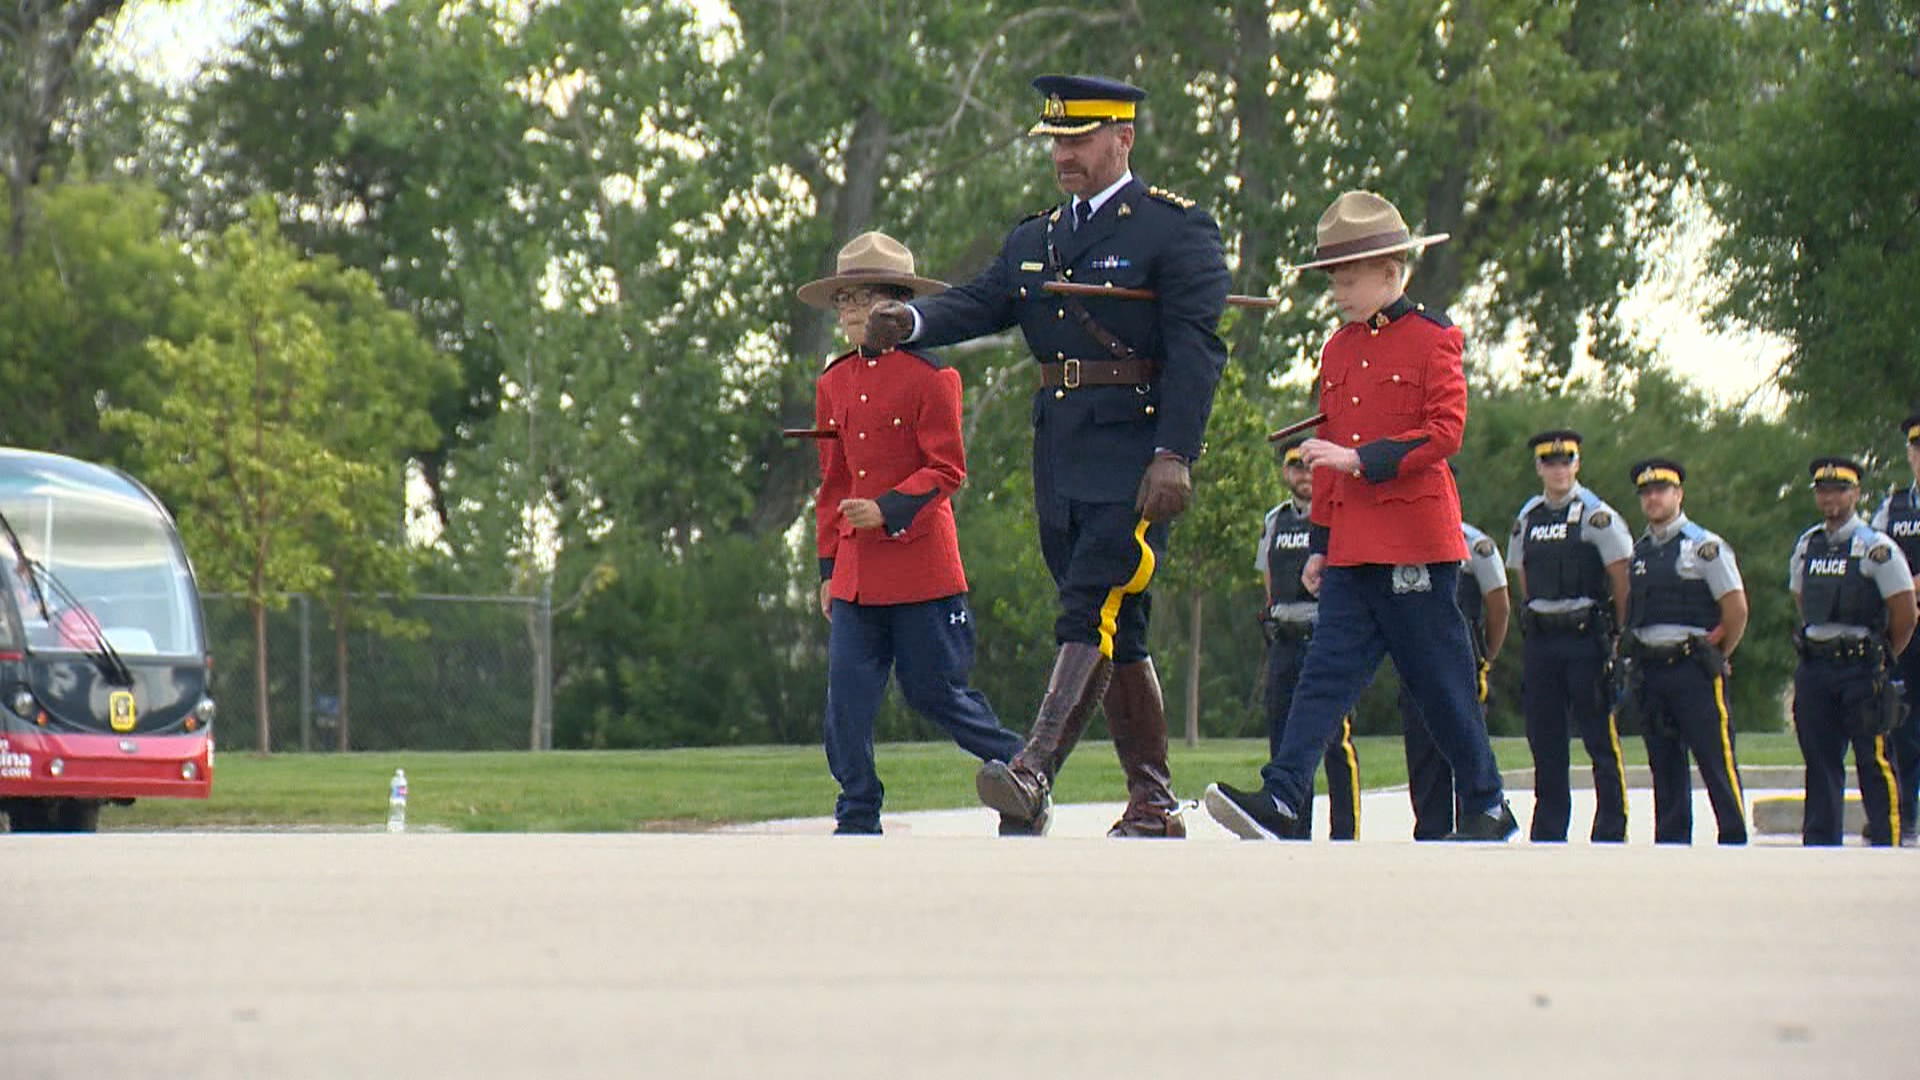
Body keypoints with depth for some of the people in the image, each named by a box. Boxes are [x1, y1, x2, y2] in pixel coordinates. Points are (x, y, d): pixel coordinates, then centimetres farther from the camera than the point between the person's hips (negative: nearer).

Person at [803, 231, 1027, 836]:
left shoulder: (929, 375, -6)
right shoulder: (834, 383, 12)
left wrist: (887, 510, -21)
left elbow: (947, 470, -8)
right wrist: (828, 566, 16)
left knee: (935, 692, 1)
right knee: (847, 698, -2)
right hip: (855, 571, 5)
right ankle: (858, 820, 6)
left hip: (920, 562, -5)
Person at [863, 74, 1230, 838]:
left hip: (1134, 451, -7)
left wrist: (1174, 455, -20)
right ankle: (1153, 805, 13)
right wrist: (910, 322, -18)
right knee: (1112, 628, 9)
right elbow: (979, 304, 5)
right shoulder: (1034, 239, 19)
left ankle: (1035, 769, -27)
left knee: (1094, 608, -17)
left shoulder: (1177, 230, -2)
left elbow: (1196, 348, -10)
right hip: (1059, 452, 7)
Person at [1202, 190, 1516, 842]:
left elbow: (1446, 432, -11)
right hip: (1351, 549, 6)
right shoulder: (1339, 349, 16)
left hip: (1415, 542, -6)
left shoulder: (1432, 339, -2)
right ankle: (1281, 804, -15)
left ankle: (1488, 809, 14)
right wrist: (1320, 542, 16)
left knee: (1442, 683, 2)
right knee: (1327, 672, -5)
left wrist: (1362, 459, -20)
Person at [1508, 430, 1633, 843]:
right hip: (1540, 641, 5)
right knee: (1545, 743, 7)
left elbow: (1621, 580, -4)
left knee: (1602, 742, -5)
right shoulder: (1526, 520, 12)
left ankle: (1610, 835, -1)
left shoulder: (1596, 516, -4)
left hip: (1586, 637, -5)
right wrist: (1535, 621, 14)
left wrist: (1617, 636, -2)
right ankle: (1547, 836, 13)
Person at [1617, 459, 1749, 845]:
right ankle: (1671, 842, 11)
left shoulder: (1704, 547, -3)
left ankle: (1734, 839, -6)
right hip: (1649, 667, 6)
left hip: (1693, 668, -6)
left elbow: (1736, 609, -5)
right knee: (1664, 766, 7)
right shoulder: (1638, 552, 15)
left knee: (1717, 761, -8)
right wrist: (1634, 660, 12)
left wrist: (1717, 658, 0)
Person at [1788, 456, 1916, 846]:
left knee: (1874, 762, -6)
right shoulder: (1806, 547, 10)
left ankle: (1886, 844, -4)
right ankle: (1819, 845, 13)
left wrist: (1879, 658, 3)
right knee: (1820, 761, 8)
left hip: (1861, 667, -6)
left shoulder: (1876, 548, -7)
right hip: (1814, 667, 6)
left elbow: (1904, 613, -6)